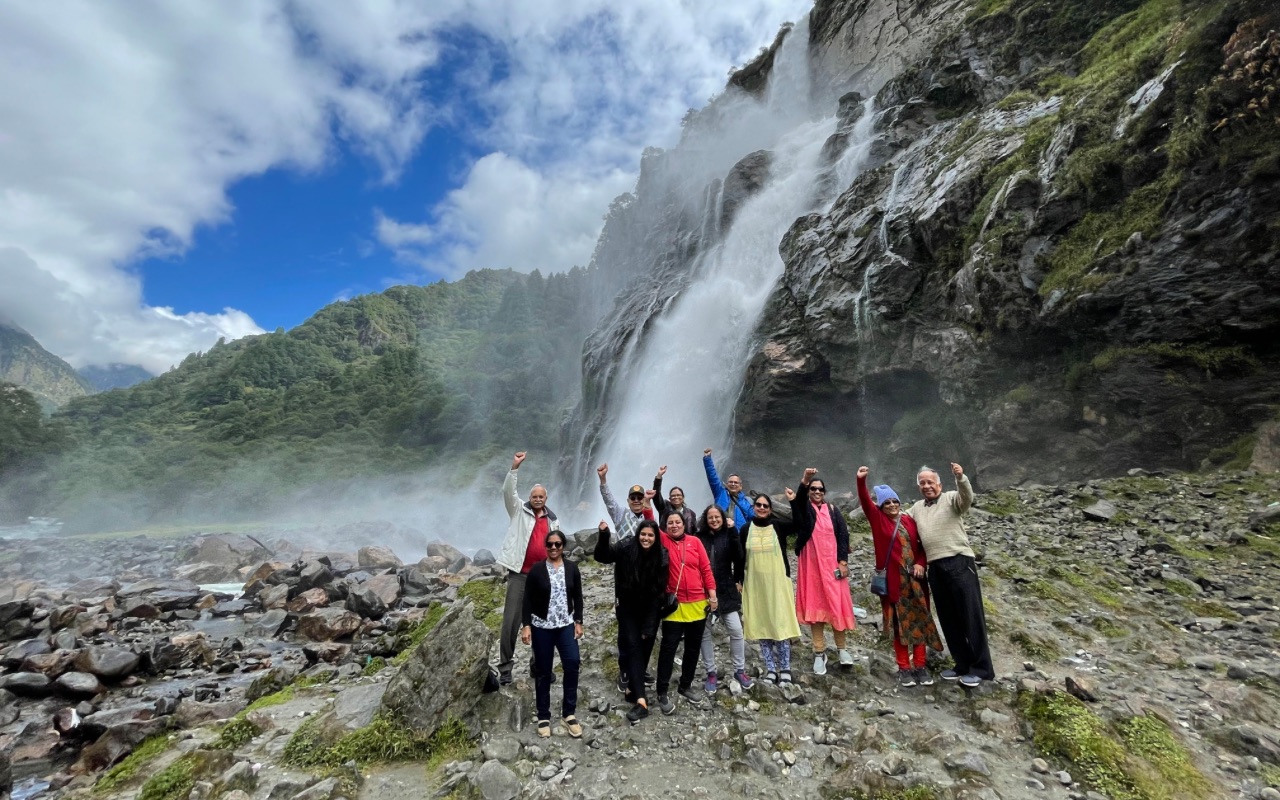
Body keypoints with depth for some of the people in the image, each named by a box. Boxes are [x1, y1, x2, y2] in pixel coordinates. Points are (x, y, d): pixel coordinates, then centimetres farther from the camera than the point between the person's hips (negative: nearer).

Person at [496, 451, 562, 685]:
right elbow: (508, 491, -14)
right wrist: (514, 468, -26)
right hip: (519, 575, -3)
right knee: (510, 621, -3)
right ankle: (505, 666, 10)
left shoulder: (552, 520, 11)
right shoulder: (519, 511, 2)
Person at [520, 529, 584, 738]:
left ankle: (569, 713, 2)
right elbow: (527, 600, -3)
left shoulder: (572, 568, 1)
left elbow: (578, 597, 6)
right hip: (541, 627, -1)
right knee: (543, 671, 6)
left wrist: (578, 622, 2)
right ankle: (543, 716, 21)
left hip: (565, 625, 1)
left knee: (573, 663, -13)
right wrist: (526, 625, -9)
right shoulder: (537, 570, -5)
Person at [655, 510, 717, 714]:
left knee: (693, 646, 14)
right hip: (674, 604, -2)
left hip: (698, 603, 2)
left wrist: (712, 594, -2)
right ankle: (662, 693, 12)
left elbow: (706, 568, 1)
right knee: (669, 646, 1)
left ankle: (686, 686, 31)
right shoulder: (663, 540, -2)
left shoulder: (695, 541, 0)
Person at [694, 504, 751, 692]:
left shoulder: (729, 535, 0)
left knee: (736, 630, 0)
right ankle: (711, 673, 22)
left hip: (726, 591, 0)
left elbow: (738, 557, -12)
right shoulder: (699, 538, -1)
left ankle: (739, 670, 19)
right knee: (705, 632, 7)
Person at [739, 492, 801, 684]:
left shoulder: (778, 526, 0)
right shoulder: (745, 530, 4)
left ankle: (785, 669, 13)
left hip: (778, 582, -2)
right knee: (762, 625, 6)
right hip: (755, 585, 2)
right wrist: (739, 581, 3)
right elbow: (740, 558, 7)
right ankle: (771, 669, 17)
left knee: (781, 623, 0)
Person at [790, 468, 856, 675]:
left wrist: (843, 561, -8)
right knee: (814, 605, 1)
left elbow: (843, 535, 3)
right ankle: (819, 652, 8)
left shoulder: (833, 510, 9)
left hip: (832, 564, 1)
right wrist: (804, 480, -41)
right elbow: (799, 497, -20)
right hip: (811, 564, -1)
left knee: (837, 604, 1)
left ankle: (841, 648, 16)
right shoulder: (804, 508, 3)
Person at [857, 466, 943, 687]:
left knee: (919, 621, 7)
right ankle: (904, 668, 12)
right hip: (893, 579, -3)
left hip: (914, 578, 3)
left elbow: (921, 545, 13)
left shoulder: (909, 521, 7)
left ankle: (921, 666, 18)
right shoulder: (878, 520, -1)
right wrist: (861, 480, -27)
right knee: (899, 623, 4)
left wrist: (920, 563, -5)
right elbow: (865, 502, -14)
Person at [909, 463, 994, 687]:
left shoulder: (951, 499, 0)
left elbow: (967, 496, -21)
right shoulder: (916, 508, 18)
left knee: (971, 615, -2)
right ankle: (962, 665, 22)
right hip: (936, 568, 6)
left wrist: (960, 477, -39)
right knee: (948, 618, 11)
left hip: (959, 563, -6)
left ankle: (981, 668, 6)